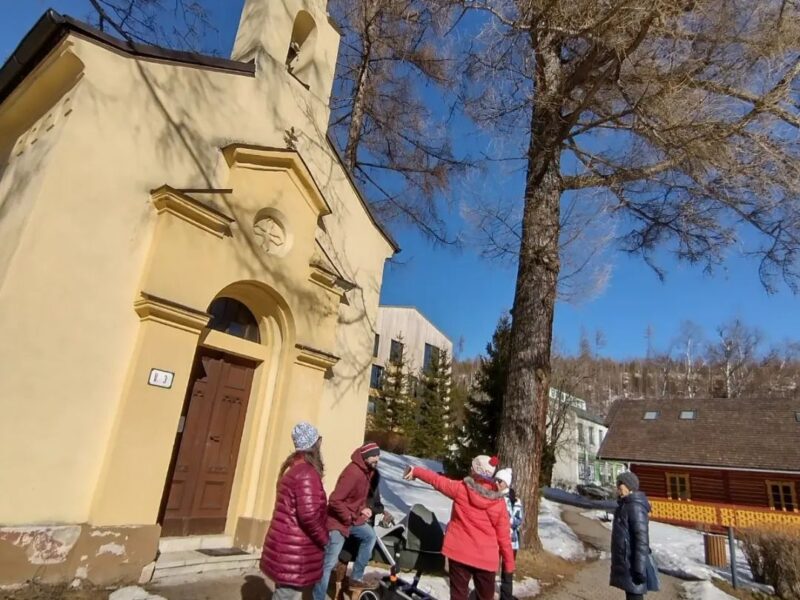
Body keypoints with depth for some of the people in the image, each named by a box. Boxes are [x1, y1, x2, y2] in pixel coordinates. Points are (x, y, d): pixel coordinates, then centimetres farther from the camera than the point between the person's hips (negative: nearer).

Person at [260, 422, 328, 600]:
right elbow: (308, 514, -27)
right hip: (294, 552, -10)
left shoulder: (293, 469, 12)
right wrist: (324, 539, -13)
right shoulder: (307, 474, -20)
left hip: (286, 548, 10)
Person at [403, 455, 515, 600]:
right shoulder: (499, 502, -7)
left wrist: (416, 471, 17)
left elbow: (437, 480, 2)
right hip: (486, 558, 1)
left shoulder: (461, 489, -10)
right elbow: (504, 536, -2)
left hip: (459, 552, -1)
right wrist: (509, 565, 9)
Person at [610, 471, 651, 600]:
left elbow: (642, 538, -23)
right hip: (625, 561, 10)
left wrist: (640, 569, -22)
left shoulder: (635, 507, -19)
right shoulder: (626, 505, 11)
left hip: (632, 563, -10)